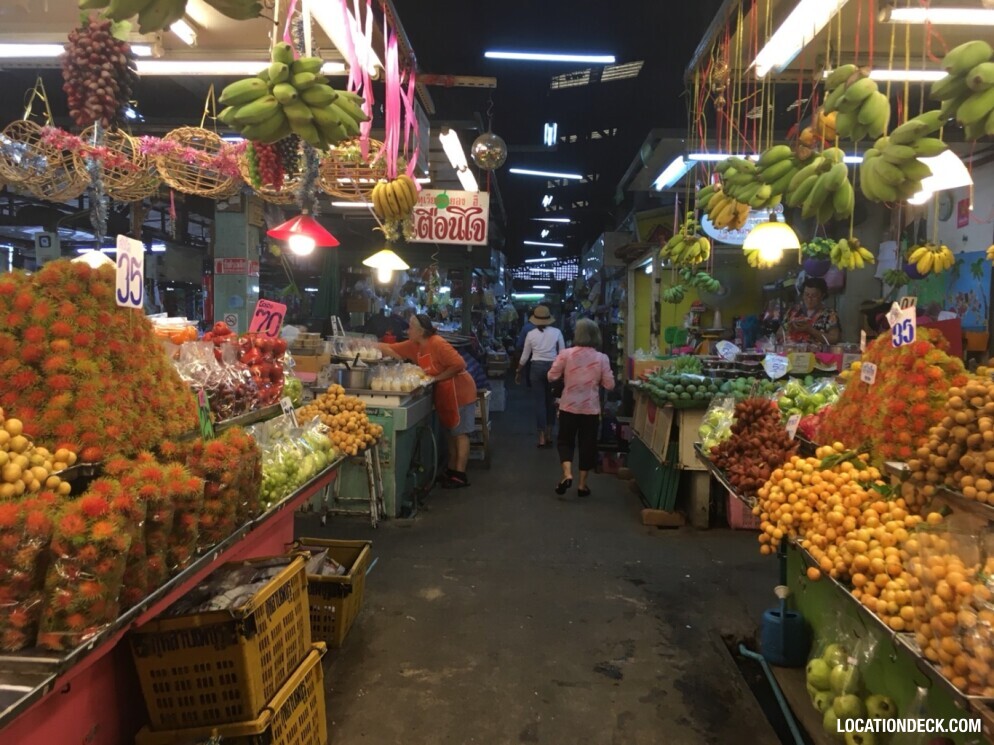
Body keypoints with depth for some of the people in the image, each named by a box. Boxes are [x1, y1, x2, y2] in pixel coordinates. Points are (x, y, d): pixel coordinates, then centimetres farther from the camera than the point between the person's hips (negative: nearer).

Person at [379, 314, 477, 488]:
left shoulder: (437, 344, -23)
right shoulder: (414, 346, 2)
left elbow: (459, 364, -27)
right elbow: (390, 349, 5)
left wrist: (437, 377, -20)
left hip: (460, 392, -8)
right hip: (445, 394, 8)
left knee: (460, 433, -3)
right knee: (452, 432, 15)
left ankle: (460, 475, 1)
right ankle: (452, 470, 24)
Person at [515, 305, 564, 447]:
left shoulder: (531, 334, 0)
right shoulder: (557, 332, -2)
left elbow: (525, 357, 5)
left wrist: (518, 372, 17)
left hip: (537, 368, 0)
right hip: (553, 367, 0)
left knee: (539, 401, 5)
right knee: (551, 401, 14)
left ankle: (542, 437, 3)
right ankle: (549, 434, 20)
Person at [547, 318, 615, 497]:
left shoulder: (566, 354, -9)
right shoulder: (602, 358, -7)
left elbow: (552, 376, -4)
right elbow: (609, 385, -4)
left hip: (569, 406, 0)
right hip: (591, 408, 1)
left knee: (565, 440, 15)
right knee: (587, 444, 12)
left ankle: (567, 474, -6)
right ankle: (582, 484, 16)